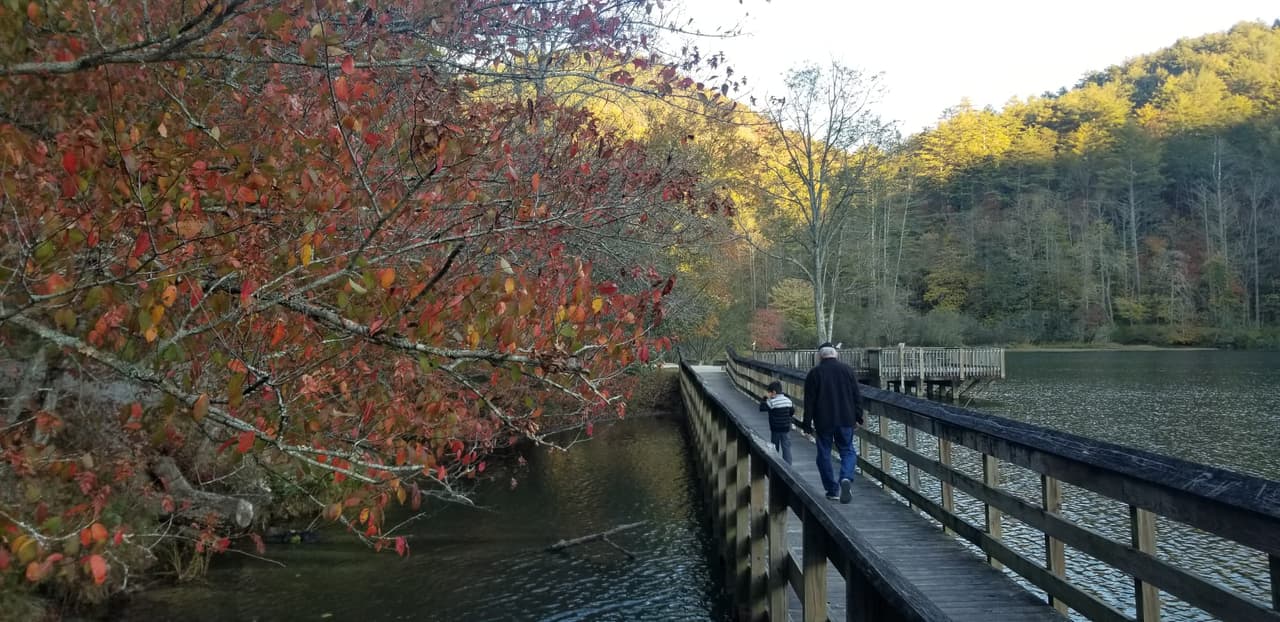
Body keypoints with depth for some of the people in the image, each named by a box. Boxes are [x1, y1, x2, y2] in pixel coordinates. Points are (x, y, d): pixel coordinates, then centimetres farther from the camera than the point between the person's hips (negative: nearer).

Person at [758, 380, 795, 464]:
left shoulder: (772, 402, -16)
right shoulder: (788, 400, 0)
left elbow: (762, 408, -18)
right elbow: (792, 413, 10)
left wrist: (765, 398, -8)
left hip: (775, 429, -3)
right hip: (786, 429, 3)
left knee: (775, 448, 13)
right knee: (786, 448, 3)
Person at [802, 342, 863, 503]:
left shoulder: (814, 373, -4)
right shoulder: (848, 370, 4)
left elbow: (809, 401, -5)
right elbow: (857, 397, 5)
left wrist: (808, 423, 0)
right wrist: (858, 418, 11)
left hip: (823, 422, -2)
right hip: (845, 420, 2)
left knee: (824, 454, 10)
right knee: (847, 451, 10)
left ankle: (832, 490, 12)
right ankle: (846, 478, -16)